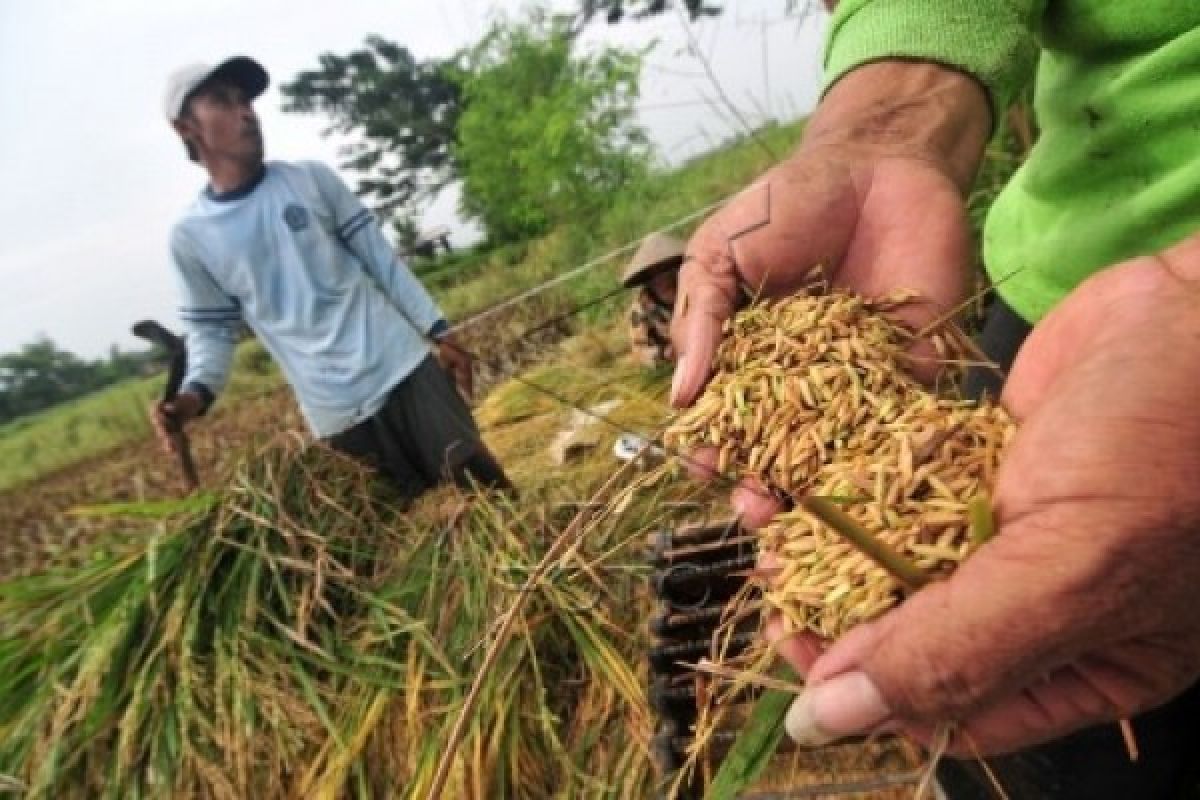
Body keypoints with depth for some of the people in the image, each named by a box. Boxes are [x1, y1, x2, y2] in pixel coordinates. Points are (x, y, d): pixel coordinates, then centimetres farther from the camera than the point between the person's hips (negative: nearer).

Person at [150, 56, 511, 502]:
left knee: (483, 484, -2)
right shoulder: (190, 236, 2)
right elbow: (212, 330, 8)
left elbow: (381, 260, 6)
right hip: (334, 409, 0)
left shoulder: (311, 179, 3)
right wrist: (196, 393, -13)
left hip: (404, 366, 1)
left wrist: (439, 333, 2)